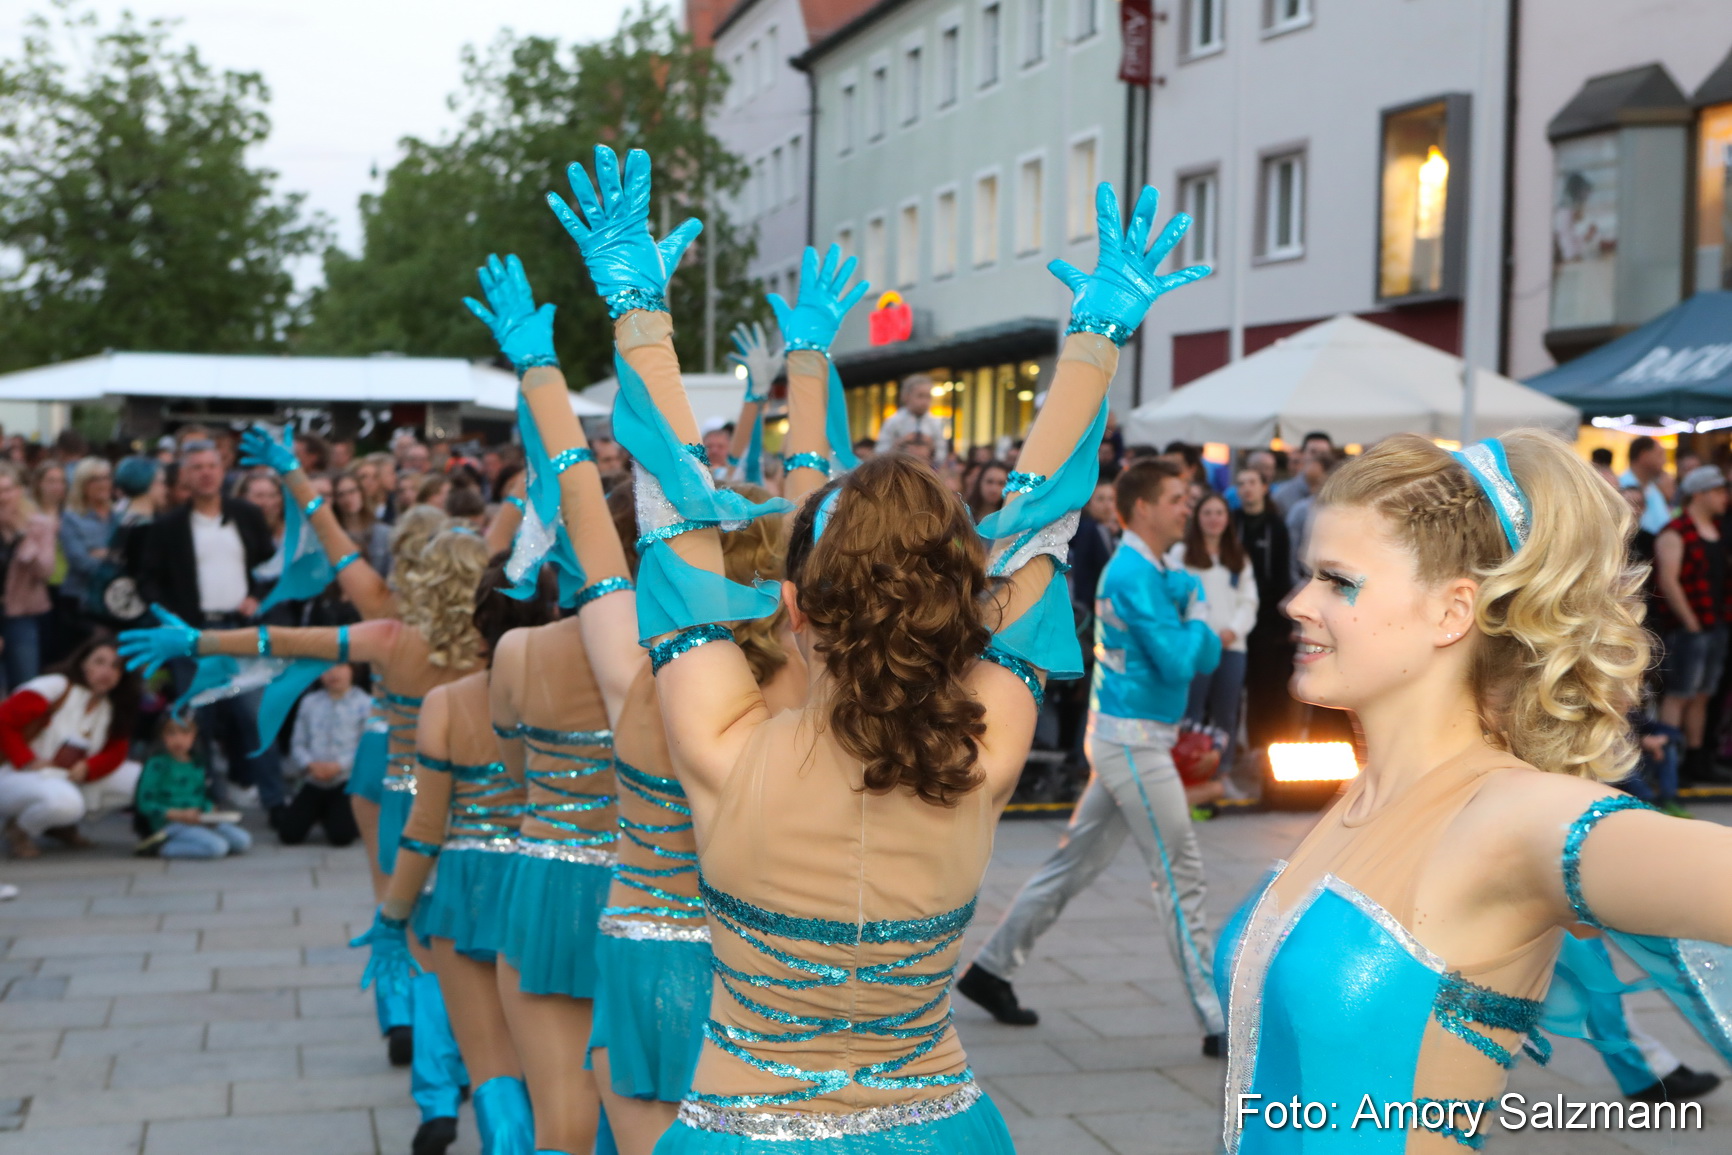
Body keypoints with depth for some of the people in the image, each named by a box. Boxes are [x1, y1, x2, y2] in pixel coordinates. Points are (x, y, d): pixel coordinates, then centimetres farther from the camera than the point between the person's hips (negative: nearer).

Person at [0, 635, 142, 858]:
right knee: (63, 800, -41)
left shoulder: (113, 709, 4)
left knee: (139, 779, -8)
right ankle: (19, 830, -5)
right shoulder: (55, 687, -17)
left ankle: (62, 825, 7)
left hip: (72, 781, 7)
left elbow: (115, 752, 0)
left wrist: (87, 768, -20)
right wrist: (29, 761, -22)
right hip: (19, 777, -7)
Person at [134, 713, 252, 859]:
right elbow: (145, 804, -11)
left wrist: (210, 811, 0)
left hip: (199, 821, 8)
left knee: (243, 841, -11)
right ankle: (163, 848, -10)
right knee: (217, 847, -27)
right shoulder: (157, 765, -7)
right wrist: (179, 815, -18)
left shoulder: (197, 765, 12)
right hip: (171, 824, -8)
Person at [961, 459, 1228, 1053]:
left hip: (1126, 739, 10)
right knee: (1180, 875, -5)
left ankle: (992, 969, 22)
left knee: (1075, 861, 14)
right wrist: (1194, 621, -5)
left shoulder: (1161, 575, 15)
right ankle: (1216, 1021, 2)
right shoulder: (1134, 574, -16)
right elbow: (1177, 662, -22)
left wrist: (1199, 632, -6)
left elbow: (1205, 656, 14)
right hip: (1132, 742, -10)